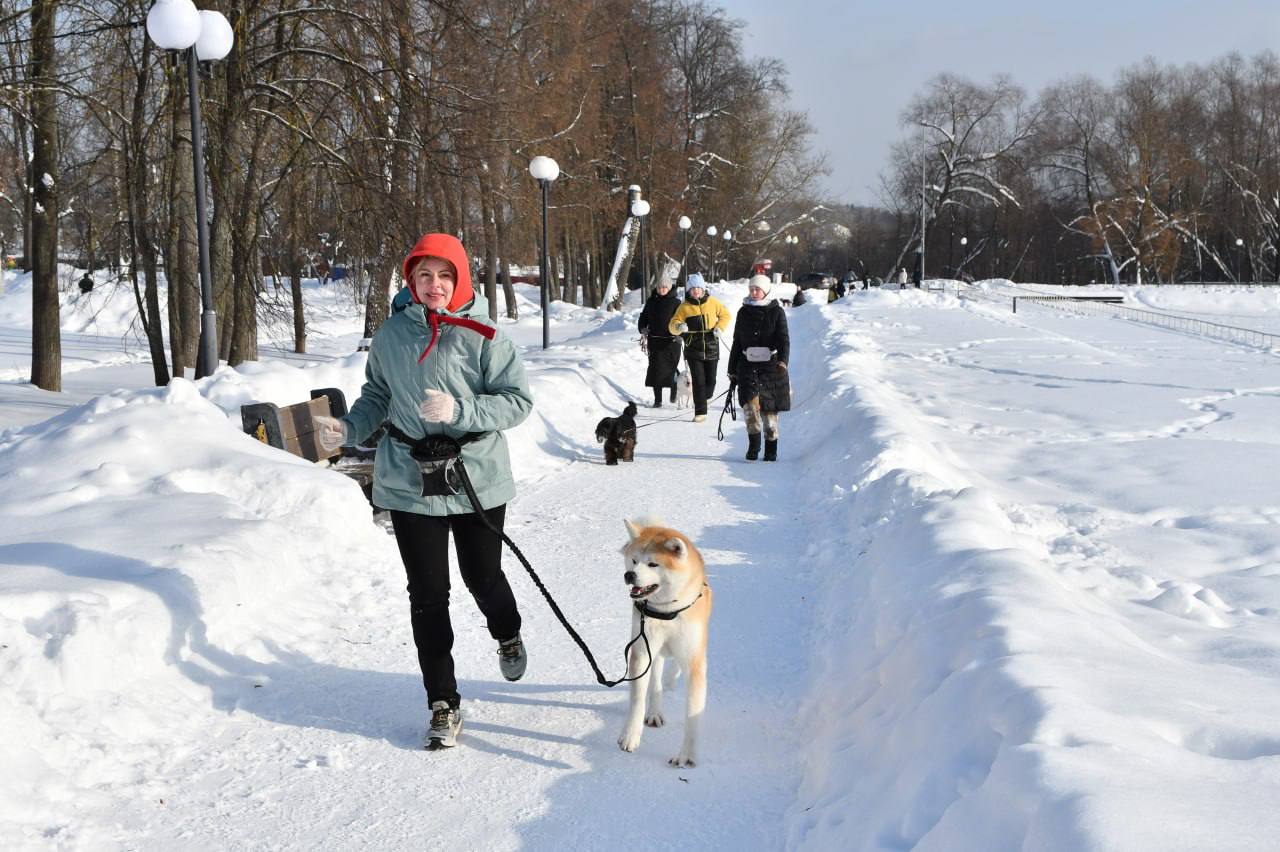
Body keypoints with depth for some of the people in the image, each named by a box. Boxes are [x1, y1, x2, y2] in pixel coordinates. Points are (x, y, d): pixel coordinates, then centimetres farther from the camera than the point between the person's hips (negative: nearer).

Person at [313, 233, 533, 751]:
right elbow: (378, 395, 13)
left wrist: (460, 411, -24)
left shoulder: (483, 335, -8)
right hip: (409, 484, 2)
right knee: (427, 595, 3)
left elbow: (518, 400, -10)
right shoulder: (393, 334, 1)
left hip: (478, 479, -2)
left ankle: (508, 635, 49)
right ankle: (443, 704, 14)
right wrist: (347, 429, -5)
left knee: (483, 577, 13)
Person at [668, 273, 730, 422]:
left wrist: (720, 327, -3)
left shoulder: (713, 302, 1)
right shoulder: (684, 306, -2)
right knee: (698, 381, -5)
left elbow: (725, 315, 15)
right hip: (693, 349, -1)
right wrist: (679, 327, -26)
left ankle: (705, 397, 34)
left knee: (710, 380, 2)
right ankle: (700, 412, 0)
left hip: (711, 348, 1)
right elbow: (672, 325, -3)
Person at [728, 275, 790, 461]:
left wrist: (782, 361, -25)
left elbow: (783, 339, -7)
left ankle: (771, 451, 14)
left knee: (769, 408, 1)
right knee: (749, 403, -18)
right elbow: (737, 342, 16)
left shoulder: (776, 311, 1)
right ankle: (753, 445, -7)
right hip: (748, 365, 2)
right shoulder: (744, 312, 10)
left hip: (771, 364, -2)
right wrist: (732, 369, 15)